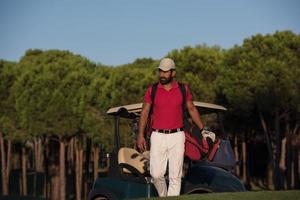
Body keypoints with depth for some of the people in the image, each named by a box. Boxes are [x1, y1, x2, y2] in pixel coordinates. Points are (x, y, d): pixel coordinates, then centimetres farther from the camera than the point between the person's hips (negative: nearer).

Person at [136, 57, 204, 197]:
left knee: (175, 175, -2)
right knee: (156, 174, -6)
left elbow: (192, 109, 14)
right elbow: (145, 112, 4)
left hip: (177, 137, 0)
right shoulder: (152, 90, 2)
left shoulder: (183, 89, 4)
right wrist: (140, 135, -3)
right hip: (158, 136, 0)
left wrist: (202, 130, 11)